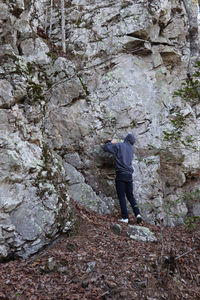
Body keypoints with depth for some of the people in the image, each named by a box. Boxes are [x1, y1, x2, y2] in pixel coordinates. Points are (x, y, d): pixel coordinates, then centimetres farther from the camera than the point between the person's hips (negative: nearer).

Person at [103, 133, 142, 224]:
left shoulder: (118, 146, -2)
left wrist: (111, 142, 20)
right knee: (130, 196, 13)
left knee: (122, 197, -1)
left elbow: (105, 148, 1)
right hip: (129, 175, 4)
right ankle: (137, 214, 4)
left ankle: (125, 217, -3)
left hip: (120, 175, -4)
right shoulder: (132, 148, 11)